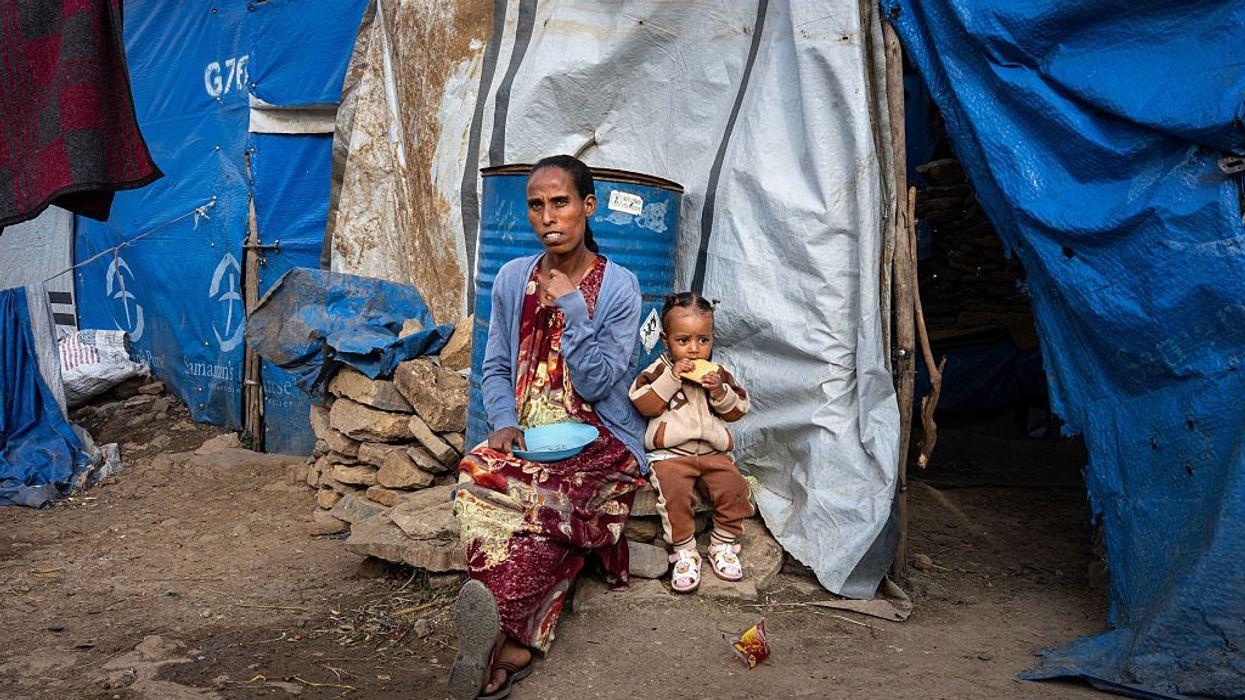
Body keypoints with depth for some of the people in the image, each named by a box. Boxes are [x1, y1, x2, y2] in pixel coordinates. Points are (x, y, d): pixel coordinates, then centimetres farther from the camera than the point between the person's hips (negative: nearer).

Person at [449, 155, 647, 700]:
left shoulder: (617, 287, -1)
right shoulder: (513, 278, 11)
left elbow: (595, 382, -8)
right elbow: (495, 369, 13)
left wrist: (570, 308, -14)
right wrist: (504, 422, -7)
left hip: (599, 445, -3)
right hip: (527, 437, 3)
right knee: (478, 470, -31)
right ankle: (514, 640, -35)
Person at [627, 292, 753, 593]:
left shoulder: (719, 373, 12)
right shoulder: (659, 370, 2)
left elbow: (738, 410, 9)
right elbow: (644, 405, -11)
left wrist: (720, 392, -9)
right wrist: (672, 378, -17)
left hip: (713, 452, 3)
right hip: (670, 454, -3)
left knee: (734, 487, -21)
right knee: (674, 491, -31)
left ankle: (723, 544, 1)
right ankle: (684, 552, -15)